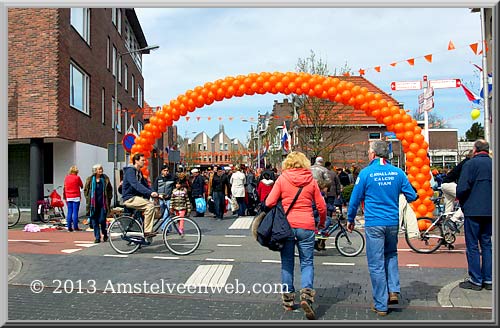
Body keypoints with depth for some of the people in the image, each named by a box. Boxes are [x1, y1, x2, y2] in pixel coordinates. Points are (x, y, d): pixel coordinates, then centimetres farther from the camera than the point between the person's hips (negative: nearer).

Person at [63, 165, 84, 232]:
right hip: (76, 197, -4)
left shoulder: (66, 178, 6)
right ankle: (75, 227, -3)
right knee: (75, 212, -3)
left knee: (69, 212, 7)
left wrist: (65, 197, 19)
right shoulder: (77, 177, -8)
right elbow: (81, 186, 1)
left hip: (68, 197, 4)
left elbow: (64, 188, 11)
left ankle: (69, 227, 8)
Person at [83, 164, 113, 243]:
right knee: (94, 221, 3)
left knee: (102, 220, -5)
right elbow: (86, 190, 10)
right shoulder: (90, 180, 3)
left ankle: (105, 234, 20)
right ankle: (97, 237, 12)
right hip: (93, 203, 1)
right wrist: (88, 199, 1)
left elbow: (110, 190, 9)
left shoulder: (105, 179, 3)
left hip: (103, 203, -1)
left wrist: (108, 199, 2)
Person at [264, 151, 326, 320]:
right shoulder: (311, 180, 2)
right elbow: (321, 206, 5)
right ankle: (307, 295, -10)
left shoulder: (282, 178, -2)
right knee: (307, 263, 9)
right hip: (306, 226, 0)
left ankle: (288, 300, 19)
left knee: (287, 263, 12)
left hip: (286, 225, 0)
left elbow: (269, 202, -6)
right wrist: (322, 223, 23)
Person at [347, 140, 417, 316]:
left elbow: (355, 199, -2)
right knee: (391, 255, 26)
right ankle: (394, 290, 15)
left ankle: (381, 305, 11)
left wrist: (350, 219, 12)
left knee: (376, 265, 4)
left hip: (374, 224, -4)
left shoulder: (366, 173, -8)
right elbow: (412, 196, 5)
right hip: (393, 223, 4)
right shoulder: (398, 173, 0)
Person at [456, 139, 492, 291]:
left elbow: (462, 188, -15)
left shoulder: (470, 164, -10)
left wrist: (463, 202, 3)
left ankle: (475, 281, 5)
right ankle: (488, 280, 17)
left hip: (473, 211, -5)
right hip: (490, 212, 6)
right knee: (487, 244, 13)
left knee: (472, 246, 2)